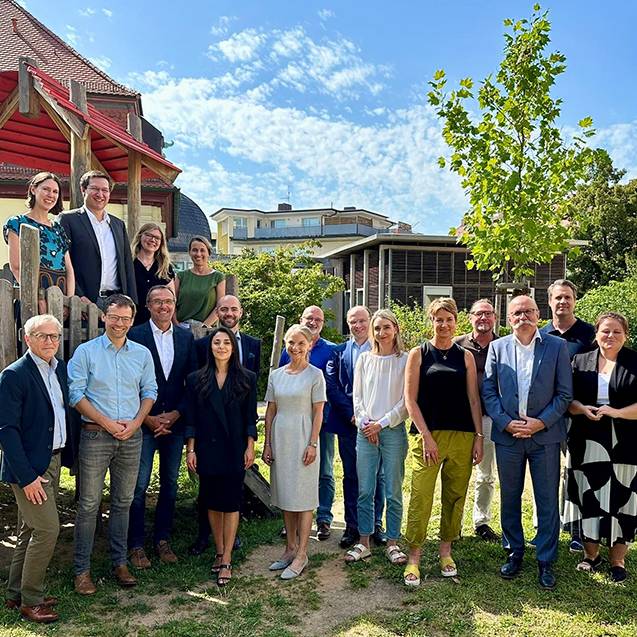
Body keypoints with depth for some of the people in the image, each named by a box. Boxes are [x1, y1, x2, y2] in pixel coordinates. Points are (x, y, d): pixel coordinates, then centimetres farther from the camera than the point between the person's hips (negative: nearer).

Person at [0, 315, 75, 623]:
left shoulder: (60, 369, 8)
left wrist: (69, 456, 7)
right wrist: (27, 476, -19)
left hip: (53, 461, 7)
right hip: (29, 466, -7)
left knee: (30, 529, 17)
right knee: (48, 528, -6)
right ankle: (30, 600, 11)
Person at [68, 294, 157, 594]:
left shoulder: (142, 354, 8)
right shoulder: (86, 352, -2)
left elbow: (150, 391, 9)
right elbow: (76, 394, -6)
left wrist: (135, 422, -6)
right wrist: (107, 423, -12)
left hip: (131, 436, 3)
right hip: (95, 435, -3)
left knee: (123, 502, 11)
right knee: (89, 504, 1)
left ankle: (119, 562, 23)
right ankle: (82, 569, 13)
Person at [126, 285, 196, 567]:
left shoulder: (186, 337, 6)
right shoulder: (135, 335, -5)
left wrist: (175, 414, -5)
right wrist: (147, 418, -10)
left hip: (175, 421, 4)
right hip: (144, 423, -3)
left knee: (170, 484, 12)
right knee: (139, 485, 1)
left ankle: (163, 539, 26)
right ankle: (136, 545, 15)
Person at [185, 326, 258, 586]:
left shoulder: (247, 378, 1)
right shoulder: (196, 379, 3)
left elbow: (251, 417, 2)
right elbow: (191, 418, 3)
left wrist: (250, 447, -4)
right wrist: (190, 450, -1)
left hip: (235, 450, -1)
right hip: (207, 449, 2)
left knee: (231, 503, 0)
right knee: (212, 502, 10)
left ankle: (226, 560, 6)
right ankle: (219, 552, 24)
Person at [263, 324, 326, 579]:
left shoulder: (315, 374, -4)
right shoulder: (276, 374, 7)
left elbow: (318, 413, -5)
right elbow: (270, 411, 10)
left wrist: (312, 444, -12)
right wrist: (267, 444, 6)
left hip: (303, 440, -5)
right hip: (280, 439, 5)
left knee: (302, 498, 0)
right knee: (285, 496, 12)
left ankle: (301, 555, 8)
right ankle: (290, 548, 24)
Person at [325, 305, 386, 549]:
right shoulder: (338, 352, 7)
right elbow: (331, 386, 0)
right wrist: (352, 413, -9)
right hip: (348, 422, 1)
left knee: (377, 475, 7)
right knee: (350, 476, 8)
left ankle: (376, 523, 21)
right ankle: (352, 526, 18)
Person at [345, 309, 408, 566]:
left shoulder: (405, 360, -1)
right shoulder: (364, 359, 8)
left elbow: (407, 401, -5)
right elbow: (357, 396, 9)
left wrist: (382, 423, -8)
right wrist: (364, 422, -5)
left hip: (393, 431, -2)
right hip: (365, 432, 3)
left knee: (393, 492, 5)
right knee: (364, 491, 7)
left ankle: (392, 543, 18)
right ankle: (363, 543, 18)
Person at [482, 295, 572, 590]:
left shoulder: (557, 346, 0)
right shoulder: (497, 347, 4)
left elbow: (565, 393, -1)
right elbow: (488, 392, 2)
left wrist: (541, 422, -12)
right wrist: (506, 422, -10)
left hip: (545, 435, -1)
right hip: (507, 435, 2)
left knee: (547, 500, 6)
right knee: (509, 498, 12)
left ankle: (545, 561, 22)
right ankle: (514, 552, 29)